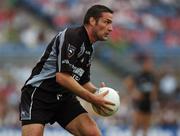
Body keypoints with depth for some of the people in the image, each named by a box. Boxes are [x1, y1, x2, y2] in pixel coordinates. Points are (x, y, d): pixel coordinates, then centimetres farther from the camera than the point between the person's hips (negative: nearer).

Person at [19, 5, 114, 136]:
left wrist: (98, 93, -2)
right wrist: (92, 98, -22)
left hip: (64, 97, 8)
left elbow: (83, 81, 19)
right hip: (39, 93, -8)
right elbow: (62, 77, -26)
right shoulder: (72, 36, -17)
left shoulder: (89, 48, 11)